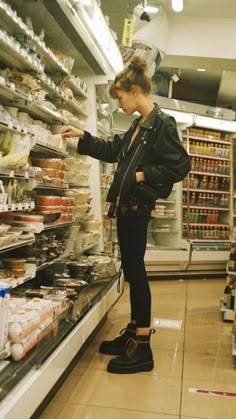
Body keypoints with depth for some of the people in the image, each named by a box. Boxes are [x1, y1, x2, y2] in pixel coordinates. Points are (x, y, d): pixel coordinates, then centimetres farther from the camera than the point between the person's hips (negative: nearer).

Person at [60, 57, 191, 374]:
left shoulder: (162, 124, -12)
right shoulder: (138, 125, 16)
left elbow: (180, 166, -18)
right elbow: (114, 151, 26)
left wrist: (143, 176, -15)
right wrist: (83, 137, 21)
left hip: (138, 207, -9)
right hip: (126, 205, 9)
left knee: (135, 270, -6)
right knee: (131, 269, 14)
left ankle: (142, 348, 4)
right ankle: (134, 331, 27)